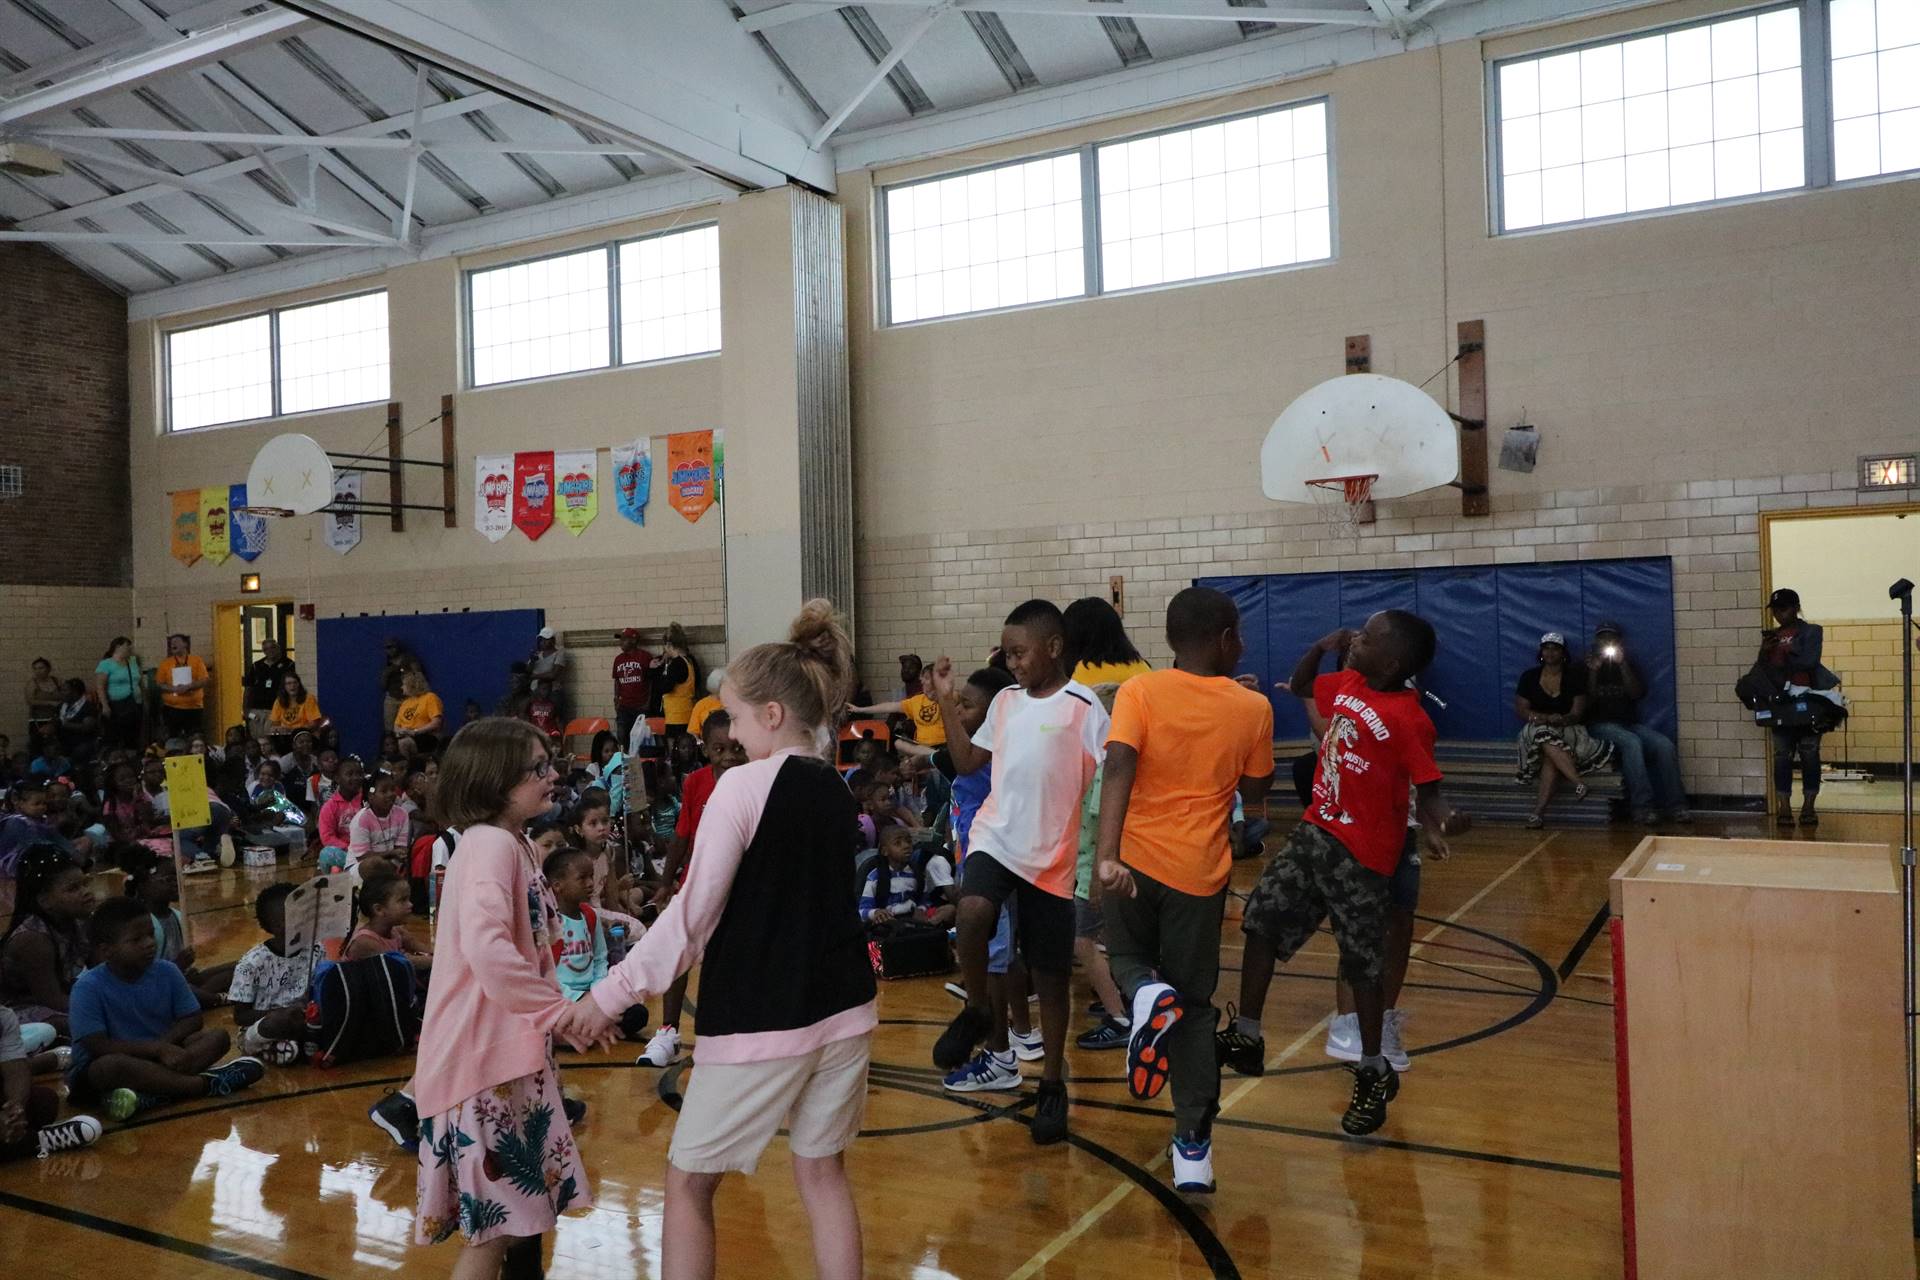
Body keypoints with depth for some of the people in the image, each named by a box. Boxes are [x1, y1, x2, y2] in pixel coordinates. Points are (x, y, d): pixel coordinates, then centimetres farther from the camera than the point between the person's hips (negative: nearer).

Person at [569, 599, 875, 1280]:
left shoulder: (744, 786, -13)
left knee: (688, 1181, 10)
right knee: (822, 1172, 18)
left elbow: (693, 914, -14)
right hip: (842, 1011, 7)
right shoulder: (836, 790, 7)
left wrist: (610, 995, -7)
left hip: (760, 1019, -6)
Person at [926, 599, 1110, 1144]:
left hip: (1051, 857, -3)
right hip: (995, 836, 3)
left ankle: (1053, 1083, 27)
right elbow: (968, 762, 15)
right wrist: (947, 702, 6)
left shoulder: (1084, 707, -8)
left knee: (1050, 976, 7)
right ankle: (976, 1012, -1)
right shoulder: (1005, 701, 8)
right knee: (972, 913, -29)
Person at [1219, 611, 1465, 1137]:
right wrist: (1322, 646, 3)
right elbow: (1300, 686, 19)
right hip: (1315, 832, 7)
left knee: (1363, 964, 4)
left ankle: (1374, 1073, 25)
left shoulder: (1409, 720, -20)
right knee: (1262, 918, 7)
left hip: (1361, 854, -7)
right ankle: (1246, 1038, 20)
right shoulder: (1347, 684, 1)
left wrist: (1439, 821, -40)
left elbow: (1427, 789, -19)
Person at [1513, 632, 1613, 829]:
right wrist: (1547, 718, -17)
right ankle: (1578, 783, -45)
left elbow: (1578, 713, -5)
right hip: (1536, 730, 1)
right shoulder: (1529, 677, 10)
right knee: (1545, 735, -37)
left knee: (1550, 756, -34)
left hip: (1568, 730, -1)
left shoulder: (1575, 676, 4)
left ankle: (1539, 811, -44)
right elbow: (1520, 710, 2)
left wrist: (1562, 720, -29)